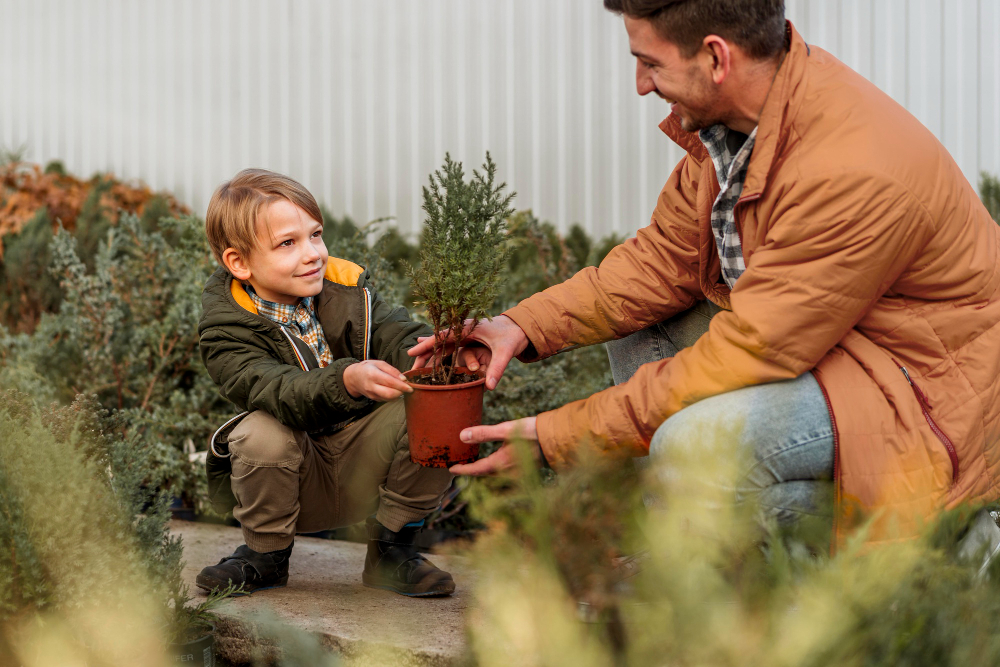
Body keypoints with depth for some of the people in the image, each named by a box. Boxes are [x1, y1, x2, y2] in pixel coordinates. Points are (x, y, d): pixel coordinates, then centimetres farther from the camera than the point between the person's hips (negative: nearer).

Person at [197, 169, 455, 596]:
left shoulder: (347, 289, -3)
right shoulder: (228, 329, -16)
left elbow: (398, 334, -15)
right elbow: (274, 389, -33)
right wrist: (348, 381, -53)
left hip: (360, 472, 3)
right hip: (297, 485, -3)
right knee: (263, 431, -34)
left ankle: (390, 551, -3)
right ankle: (266, 554, -4)